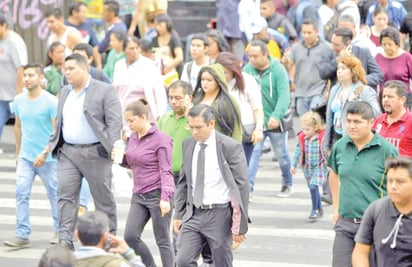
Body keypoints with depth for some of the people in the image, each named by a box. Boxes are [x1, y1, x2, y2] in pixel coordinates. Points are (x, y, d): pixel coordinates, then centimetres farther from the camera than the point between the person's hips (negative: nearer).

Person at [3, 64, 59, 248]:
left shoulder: (51, 102, -12)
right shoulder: (19, 100, 3)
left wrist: (45, 153, -21)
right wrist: (18, 152, 18)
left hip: (48, 158, -4)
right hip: (25, 157, 4)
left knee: (54, 194, 8)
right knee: (21, 193, -6)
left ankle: (59, 231, 23)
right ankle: (22, 235, -6)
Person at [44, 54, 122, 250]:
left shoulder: (104, 91, -6)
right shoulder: (64, 93, 15)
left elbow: (114, 122, -11)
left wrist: (113, 148, -21)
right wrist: (51, 145, 16)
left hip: (95, 153, -5)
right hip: (67, 152, 5)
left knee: (103, 197, 4)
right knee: (65, 195, -6)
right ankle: (65, 241, -8)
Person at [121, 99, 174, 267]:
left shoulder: (161, 139, -11)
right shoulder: (133, 137, 10)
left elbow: (166, 171, -13)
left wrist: (165, 198, -22)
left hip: (157, 195, -7)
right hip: (138, 196, 7)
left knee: (162, 240, 0)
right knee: (130, 236, 0)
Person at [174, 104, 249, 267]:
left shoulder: (230, 147, -11)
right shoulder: (188, 145, 7)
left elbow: (242, 186, -10)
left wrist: (240, 226, -13)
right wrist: (178, 214, 11)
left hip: (220, 216, -5)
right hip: (193, 214, 5)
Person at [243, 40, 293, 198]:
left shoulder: (278, 70, -13)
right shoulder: (248, 69, -3)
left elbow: (284, 96, -19)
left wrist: (276, 116, -31)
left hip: (274, 122, -2)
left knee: (281, 154, 12)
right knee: (252, 152, -9)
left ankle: (288, 184, 32)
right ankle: (248, 187, -11)